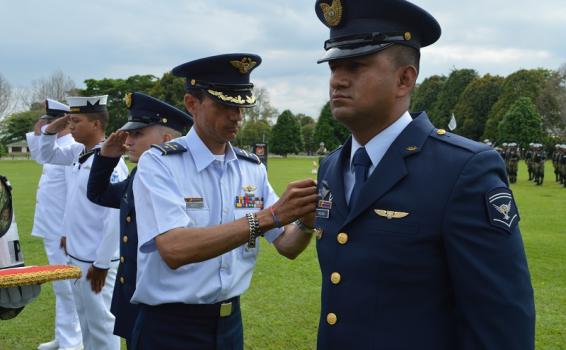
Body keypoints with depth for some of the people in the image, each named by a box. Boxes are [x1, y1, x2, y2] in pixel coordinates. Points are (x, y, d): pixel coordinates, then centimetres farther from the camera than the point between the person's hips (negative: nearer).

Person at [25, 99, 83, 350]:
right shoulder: (57, 146, 12)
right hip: (52, 230, 11)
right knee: (61, 287, 18)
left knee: (65, 287, -3)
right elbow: (37, 155, 34)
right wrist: (36, 133, 15)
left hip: (63, 233, -10)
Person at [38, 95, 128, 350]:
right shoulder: (78, 153, 6)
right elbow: (46, 154, 23)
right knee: (86, 321, 21)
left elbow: (116, 217, -23)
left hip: (95, 261, -9)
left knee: (101, 324, 3)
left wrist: (101, 263, -20)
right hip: (75, 255, 9)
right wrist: (55, 125, 5)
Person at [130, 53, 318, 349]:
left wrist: (306, 222, -20)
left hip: (230, 323, 5)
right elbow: (174, 250, -27)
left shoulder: (253, 169, 3)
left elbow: (287, 246, 3)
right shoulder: (158, 164, -13)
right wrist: (267, 217, -32)